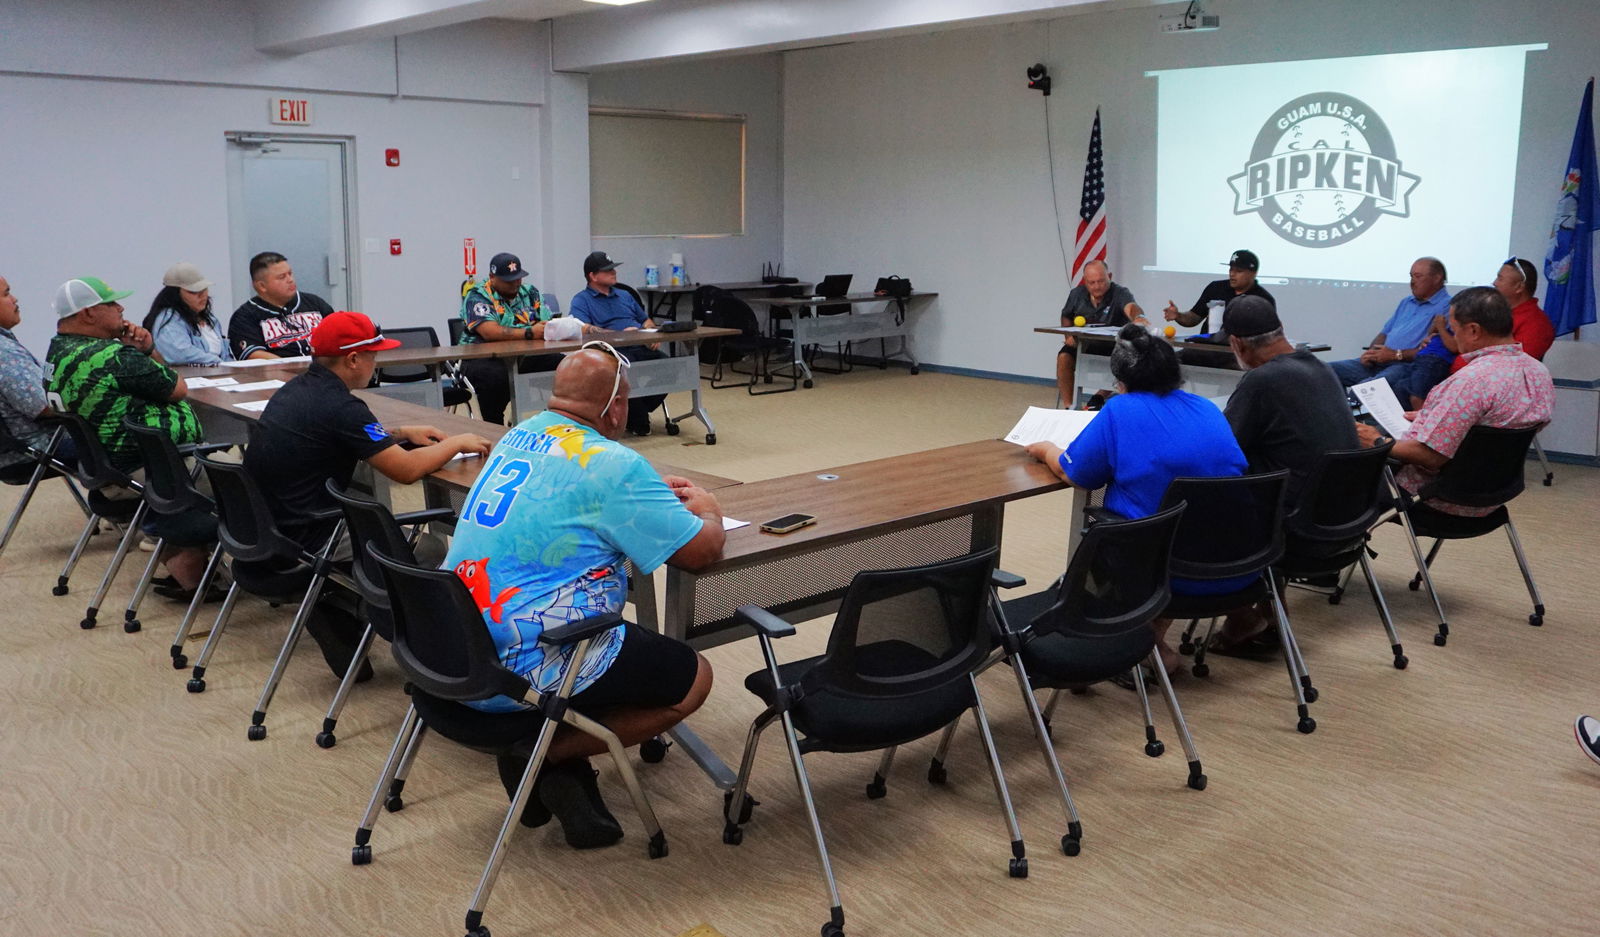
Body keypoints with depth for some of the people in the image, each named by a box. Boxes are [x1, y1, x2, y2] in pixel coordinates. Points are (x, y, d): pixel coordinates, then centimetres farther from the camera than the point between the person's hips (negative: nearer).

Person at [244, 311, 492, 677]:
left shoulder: (296, 389, 7)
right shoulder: (339, 406, -21)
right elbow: (407, 469, -20)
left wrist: (401, 433, 16)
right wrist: (457, 442, -4)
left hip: (268, 529, 9)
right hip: (305, 545, -9)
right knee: (432, 554, -2)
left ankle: (335, 607, 18)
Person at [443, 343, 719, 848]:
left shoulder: (519, 436, 9)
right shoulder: (612, 464, -16)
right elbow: (700, 550, -11)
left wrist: (653, 491, 25)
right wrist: (706, 510, 12)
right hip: (521, 671, -9)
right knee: (692, 677, 6)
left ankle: (565, 780, 15)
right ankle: (541, 756, 1)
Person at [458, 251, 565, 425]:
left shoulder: (529, 292, 13)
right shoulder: (477, 296, -6)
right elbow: (490, 332, -22)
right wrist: (529, 333, -27)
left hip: (523, 357, 5)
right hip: (484, 358, -5)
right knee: (496, 376, -39)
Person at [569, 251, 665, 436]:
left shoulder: (624, 295, 30)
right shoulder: (581, 300, 9)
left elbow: (647, 320, 33)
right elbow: (584, 329, -9)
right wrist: (620, 335, -16)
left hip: (641, 348, 6)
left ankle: (637, 413, -3)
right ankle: (638, 421, -15)